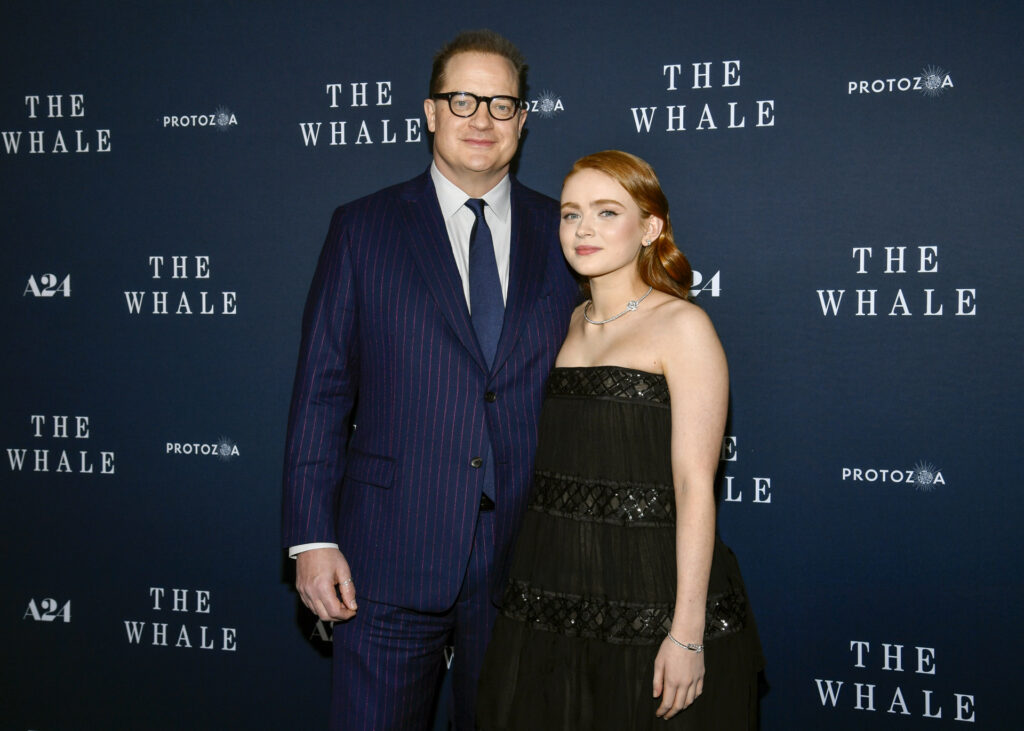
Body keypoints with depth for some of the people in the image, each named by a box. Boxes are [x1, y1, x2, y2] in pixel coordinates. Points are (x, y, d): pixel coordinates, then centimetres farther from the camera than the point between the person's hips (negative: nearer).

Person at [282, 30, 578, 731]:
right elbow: (321, 392, -1)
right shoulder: (363, 228, 1)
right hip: (389, 556, -1)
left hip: (521, 558, 2)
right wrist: (312, 538, -7)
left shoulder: (562, 234, 5)